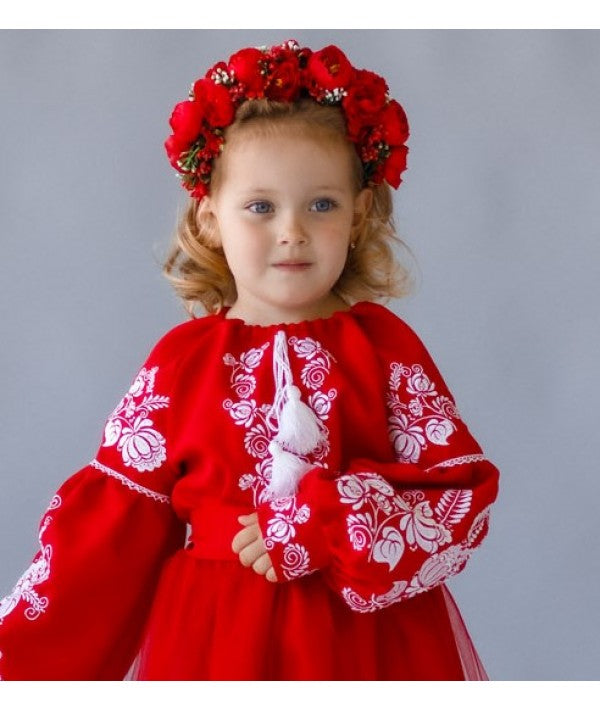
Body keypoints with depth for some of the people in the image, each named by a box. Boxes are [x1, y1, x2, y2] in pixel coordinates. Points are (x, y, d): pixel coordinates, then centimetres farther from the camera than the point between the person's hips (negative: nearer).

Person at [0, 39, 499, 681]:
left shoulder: (385, 346, -4)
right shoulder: (183, 358, -2)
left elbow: (465, 497, -10)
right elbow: (113, 522, -1)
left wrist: (318, 526, -20)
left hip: (370, 638, 0)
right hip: (211, 640, 1)